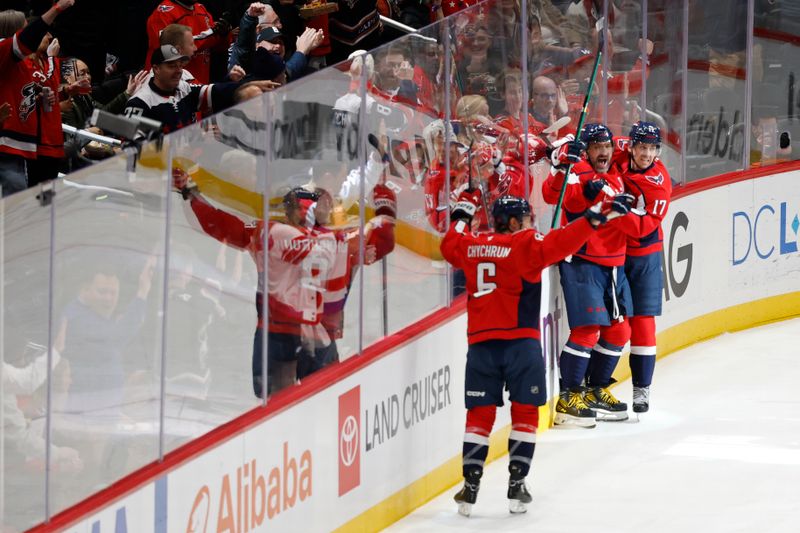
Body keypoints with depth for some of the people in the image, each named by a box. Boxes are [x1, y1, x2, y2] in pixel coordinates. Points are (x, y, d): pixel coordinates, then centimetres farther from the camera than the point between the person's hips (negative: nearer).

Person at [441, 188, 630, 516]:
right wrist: (597, 217, -19)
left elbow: (450, 245, 30)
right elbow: (562, 243, -20)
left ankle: (470, 487, 3)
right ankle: (516, 485, 3)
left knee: (481, 413, 8)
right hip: (520, 341, -4)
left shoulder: (470, 245, 9)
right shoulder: (526, 245, -6)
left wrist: (462, 213, 43)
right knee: (525, 412, 6)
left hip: (480, 342, 4)